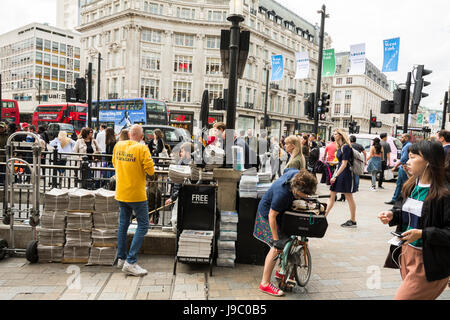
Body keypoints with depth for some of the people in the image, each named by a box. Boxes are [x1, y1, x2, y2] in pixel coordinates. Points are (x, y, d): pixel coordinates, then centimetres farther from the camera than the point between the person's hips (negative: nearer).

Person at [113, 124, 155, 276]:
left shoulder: (118, 145, 5)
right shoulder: (142, 148, -16)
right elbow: (150, 170, -16)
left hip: (121, 193, 7)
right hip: (136, 194, -7)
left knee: (123, 224, 17)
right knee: (143, 225, 0)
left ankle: (121, 258, 26)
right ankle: (131, 262, -4)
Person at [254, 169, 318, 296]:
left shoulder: (297, 174, -19)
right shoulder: (282, 193, -41)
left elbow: (288, 170, 6)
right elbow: (272, 216, -32)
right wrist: (276, 240, -28)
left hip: (282, 210, 9)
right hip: (269, 212, -9)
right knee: (277, 248, -13)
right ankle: (265, 283, -5)